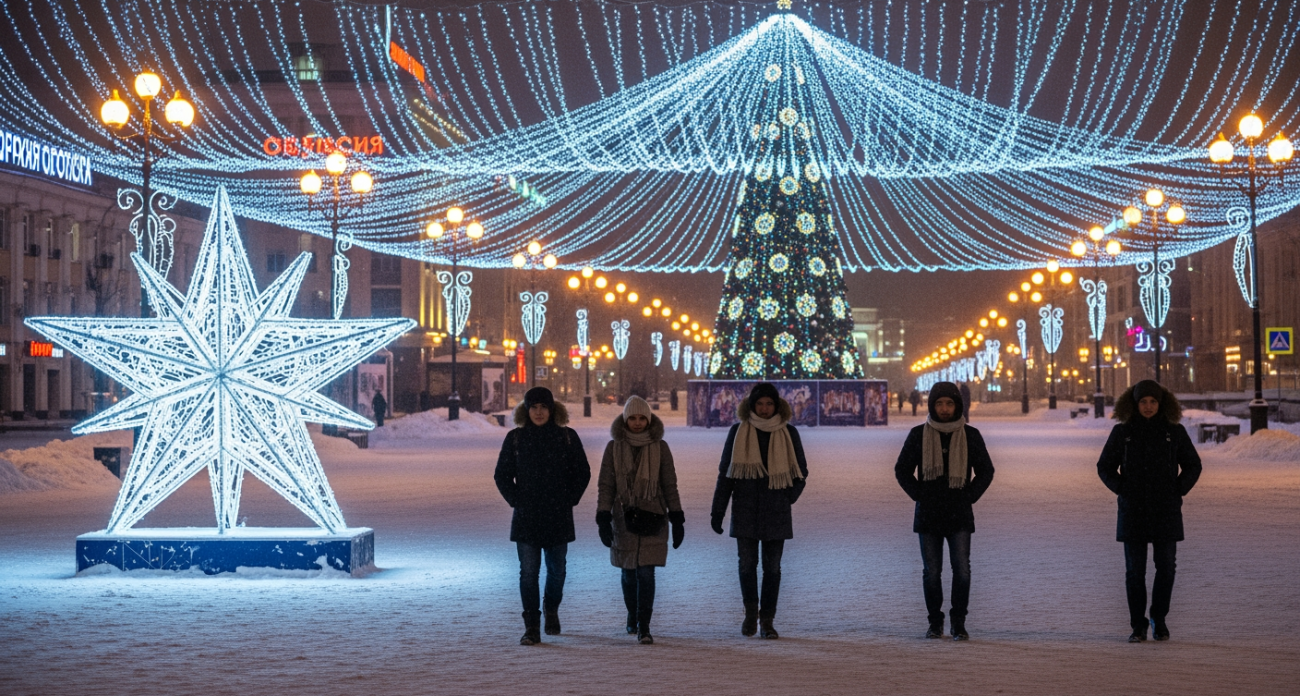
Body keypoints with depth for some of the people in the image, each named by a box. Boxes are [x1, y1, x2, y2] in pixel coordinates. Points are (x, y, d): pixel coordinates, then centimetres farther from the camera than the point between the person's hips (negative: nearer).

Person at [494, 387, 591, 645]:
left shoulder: (567, 437, 2)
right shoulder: (515, 438, 3)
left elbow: (583, 473, 8)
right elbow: (502, 475, 9)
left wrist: (570, 499, 0)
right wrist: (516, 501, 0)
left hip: (559, 517, 0)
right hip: (526, 518, 0)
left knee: (556, 569, 9)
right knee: (528, 572, -4)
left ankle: (552, 609, 37)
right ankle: (531, 627, 0)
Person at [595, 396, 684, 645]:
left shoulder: (660, 447, 1)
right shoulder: (614, 447, 0)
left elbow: (670, 485, 4)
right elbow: (605, 485, 1)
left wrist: (677, 519, 2)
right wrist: (603, 519, -6)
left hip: (652, 519, -1)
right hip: (623, 519, 1)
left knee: (646, 572, -10)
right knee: (629, 573, 10)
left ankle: (643, 627, -9)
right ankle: (632, 616, 33)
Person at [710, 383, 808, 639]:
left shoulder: (788, 433, 4)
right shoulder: (739, 432, 3)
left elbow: (801, 472, 13)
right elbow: (725, 473, 6)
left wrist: (788, 498, 0)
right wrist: (718, 510, 3)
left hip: (776, 512, 0)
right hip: (745, 510, 0)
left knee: (772, 567, 1)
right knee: (747, 563, -3)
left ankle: (767, 620, 8)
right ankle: (751, 611, 18)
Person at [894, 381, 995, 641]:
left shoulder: (970, 436, 5)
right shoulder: (918, 435, 4)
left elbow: (986, 471, 13)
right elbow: (902, 470, 11)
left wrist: (969, 496, 1)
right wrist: (919, 495, 0)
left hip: (960, 515, 0)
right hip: (928, 515, 1)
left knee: (962, 571, -8)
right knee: (931, 572, 2)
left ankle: (959, 623, 2)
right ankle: (935, 623, 13)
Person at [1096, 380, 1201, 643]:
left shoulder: (1174, 432, 2)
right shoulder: (1122, 432, 1)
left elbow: (1193, 465, 13)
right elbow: (1105, 466, 10)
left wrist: (1178, 490, 1)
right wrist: (1121, 489, -3)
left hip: (1166, 512, 0)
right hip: (1133, 511, 0)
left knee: (1165, 568, 1)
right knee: (1135, 570, 0)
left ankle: (1159, 618, 21)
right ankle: (1138, 626, 8)